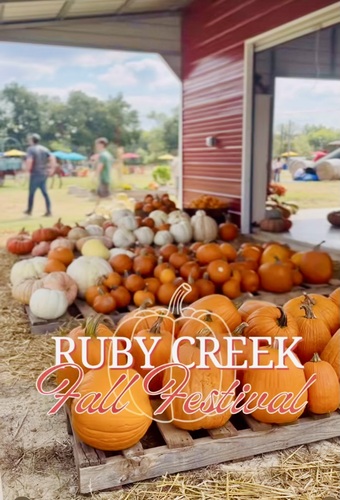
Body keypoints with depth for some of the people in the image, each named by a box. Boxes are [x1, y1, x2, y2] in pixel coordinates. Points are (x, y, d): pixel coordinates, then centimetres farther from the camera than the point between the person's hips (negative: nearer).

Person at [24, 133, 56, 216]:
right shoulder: (44, 149, 9)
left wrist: (28, 169, -7)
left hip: (35, 174, -5)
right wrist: (52, 169, 6)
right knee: (45, 192, 9)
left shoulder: (31, 149, -8)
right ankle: (48, 211, 2)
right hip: (44, 174, 5)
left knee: (31, 192, 9)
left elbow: (29, 161, -22)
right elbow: (52, 158, 0)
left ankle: (29, 210, 20)